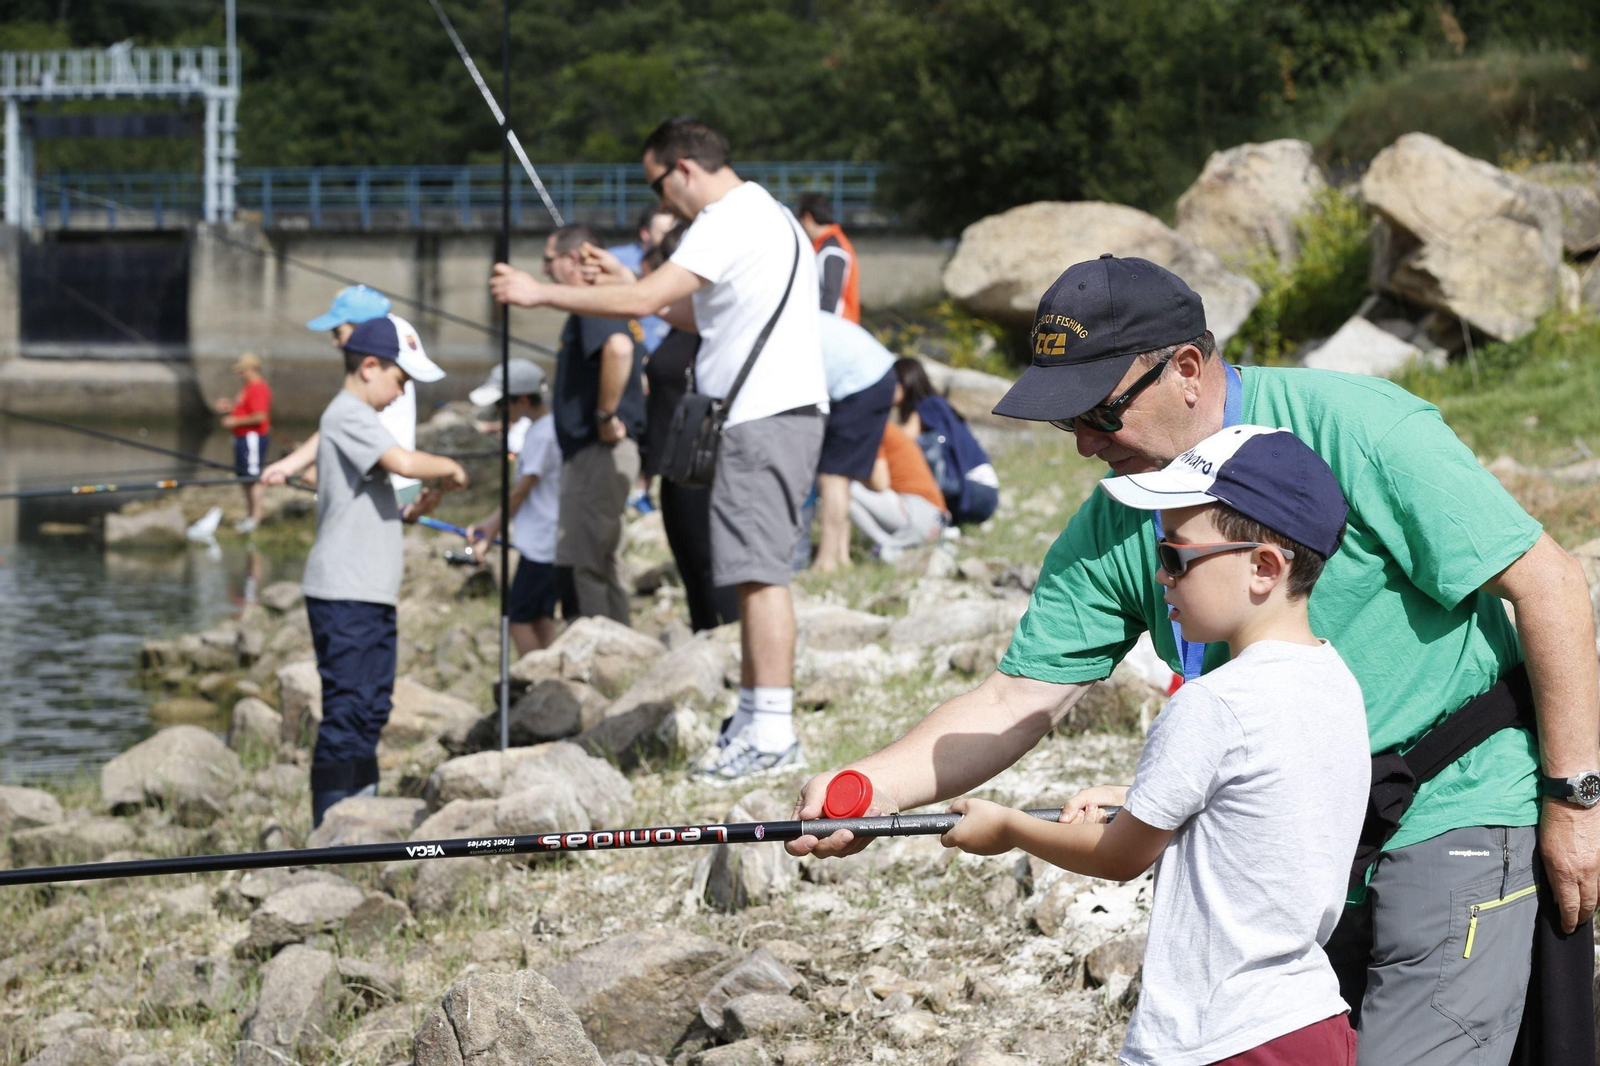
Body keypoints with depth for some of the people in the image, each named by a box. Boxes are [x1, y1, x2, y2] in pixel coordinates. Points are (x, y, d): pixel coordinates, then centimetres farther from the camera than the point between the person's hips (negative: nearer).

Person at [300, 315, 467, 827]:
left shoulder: (355, 417, 21)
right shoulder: (348, 414, -11)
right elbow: (402, 461, -27)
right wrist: (449, 467, -10)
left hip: (371, 594, 11)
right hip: (344, 593, -11)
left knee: (371, 706, 14)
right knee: (347, 708, -11)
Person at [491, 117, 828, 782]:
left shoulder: (730, 222, -13)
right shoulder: (762, 214, 20)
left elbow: (643, 302, -20)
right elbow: (706, 318, 28)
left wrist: (540, 294, -14)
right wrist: (616, 283, 26)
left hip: (766, 419, -11)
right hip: (764, 412, 11)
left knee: (759, 570, -11)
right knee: (754, 572, 12)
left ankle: (773, 732, -13)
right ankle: (753, 716, 16)